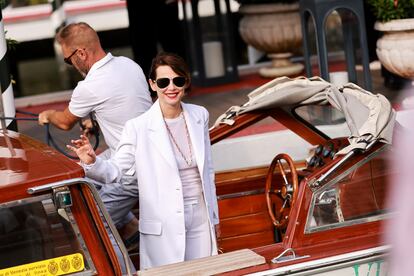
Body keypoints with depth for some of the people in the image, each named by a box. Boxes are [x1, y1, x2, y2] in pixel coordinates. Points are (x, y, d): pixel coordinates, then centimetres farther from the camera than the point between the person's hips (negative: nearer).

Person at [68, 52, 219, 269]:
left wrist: (214, 217, 15)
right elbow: (115, 170, -9)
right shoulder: (138, 127, -10)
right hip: (164, 226, -4)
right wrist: (91, 162, -30)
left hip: (200, 218, 4)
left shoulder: (200, 116, 4)